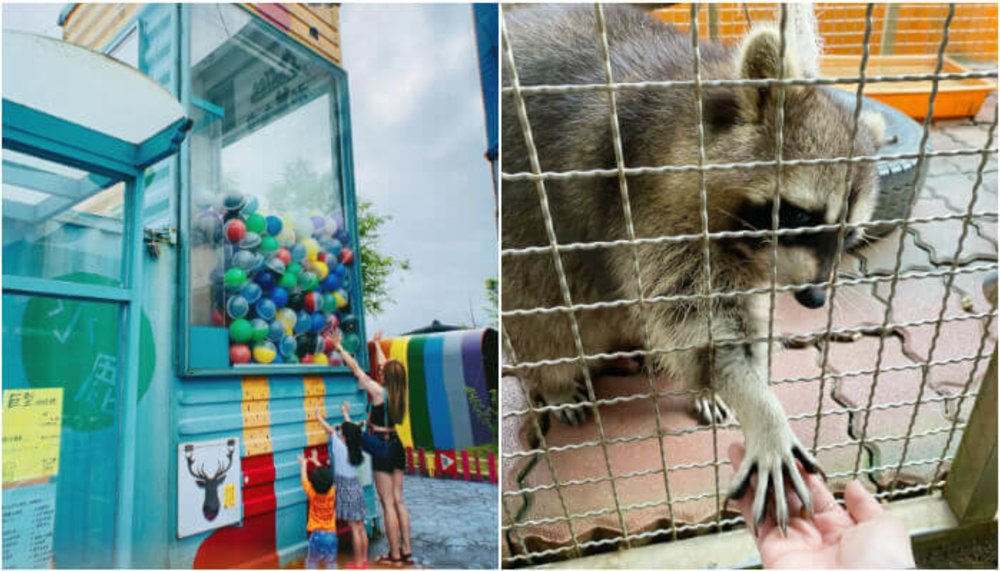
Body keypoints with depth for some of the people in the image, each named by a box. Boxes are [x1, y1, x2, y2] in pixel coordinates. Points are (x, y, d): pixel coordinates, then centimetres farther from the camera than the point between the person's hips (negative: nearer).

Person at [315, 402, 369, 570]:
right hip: (356, 487, 7)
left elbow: (329, 429, -3)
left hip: (346, 490, -7)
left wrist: (318, 415, 9)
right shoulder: (355, 448, 2)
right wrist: (346, 414, 33)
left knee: (354, 528, -3)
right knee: (361, 527, 10)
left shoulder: (340, 447, -13)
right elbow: (351, 429, 19)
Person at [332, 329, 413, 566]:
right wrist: (377, 344, 33)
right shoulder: (398, 392, 3)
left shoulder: (378, 391, -14)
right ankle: (406, 551, 19)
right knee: (399, 501, 13)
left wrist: (339, 348, 4)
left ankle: (395, 555, 8)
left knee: (388, 504, 1)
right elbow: (385, 366, 19)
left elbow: (356, 369, -6)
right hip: (396, 445, 7)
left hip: (382, 447, -7)